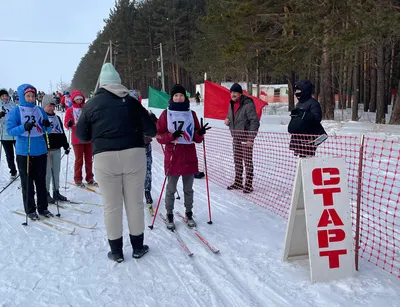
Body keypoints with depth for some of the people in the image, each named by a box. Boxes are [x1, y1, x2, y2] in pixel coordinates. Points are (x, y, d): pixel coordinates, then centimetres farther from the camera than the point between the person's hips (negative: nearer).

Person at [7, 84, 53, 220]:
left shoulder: (39, 110, 8)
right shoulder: (16, 111, -3)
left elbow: (47, 129, 12)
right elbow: (10, 130, -9)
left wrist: (47, 125, -11)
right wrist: (24, 127, -24)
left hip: (40, 151, 4)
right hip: (23, 153, -3)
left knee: (41, 181, 9)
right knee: (27, 182, 4)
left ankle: (43, 208, 20)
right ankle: (30, 210, 16)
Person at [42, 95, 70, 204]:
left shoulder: (57, 118, 16)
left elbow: (62, 133, 21)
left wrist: (66, 145, 17)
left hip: (57, 149, 6)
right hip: (45, 150, -6)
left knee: (56, 172, 10)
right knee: (47, 173, -2)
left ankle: (56, 192, 20)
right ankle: (46, 193, 9)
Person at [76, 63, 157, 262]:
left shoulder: (92, 104, 6)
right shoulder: (131, 101, 7)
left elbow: (81, 135, 9)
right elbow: (151, 129, 6)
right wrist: (144, 133, 28)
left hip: (105, 158, -1)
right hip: (134, 155, 1)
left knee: (112, 205, 9)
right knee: (135, 203, 11)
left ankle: (116, 251, 19)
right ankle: (138, 247, 23)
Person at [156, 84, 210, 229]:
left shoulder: (191, 114, 8)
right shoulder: (166, 114, 0)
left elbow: (197, 138, 8)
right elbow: (159, 136, -3)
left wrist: (200, 133, -14)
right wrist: (172, 135, -20)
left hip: (189, 156, 3)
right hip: (172, 156, -2)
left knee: (188, 189, 11)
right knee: (171, 189, 4)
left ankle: (189, 214, 25)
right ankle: (169, 216, 19)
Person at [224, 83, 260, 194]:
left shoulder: (248, 104, -15)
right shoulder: (232, 104, 9)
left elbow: (255, 122, -16)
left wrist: (250, 138, -19)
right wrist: (227, 120, -1)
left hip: (246, 137, -8)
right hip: (236, 137, 8)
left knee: (247, 161, -3)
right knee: (237, 161, 14)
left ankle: (248, 185, 5)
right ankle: (238, 182, 25)